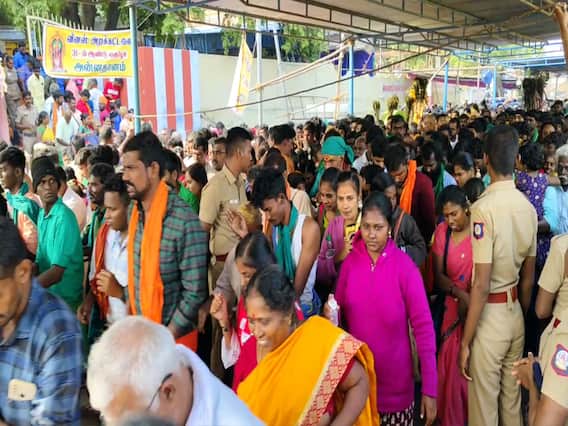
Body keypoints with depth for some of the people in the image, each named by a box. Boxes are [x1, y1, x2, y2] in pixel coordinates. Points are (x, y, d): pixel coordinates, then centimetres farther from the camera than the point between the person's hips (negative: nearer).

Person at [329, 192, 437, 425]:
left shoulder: (405, 267, -14)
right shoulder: (349, 262, -4)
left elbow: (423, 326, -12)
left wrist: (429, 388, -12)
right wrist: (330, 314, -16)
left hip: (395, 381, -3)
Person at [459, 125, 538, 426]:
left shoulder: (483, 208, -19)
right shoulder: (528, 207, 0)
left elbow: (481, 285, -20)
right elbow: (528, 277, 9)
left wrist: (466, 341, -12)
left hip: (490, 315, -6)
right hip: (516, 313, 7)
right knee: (512, 399, 21)